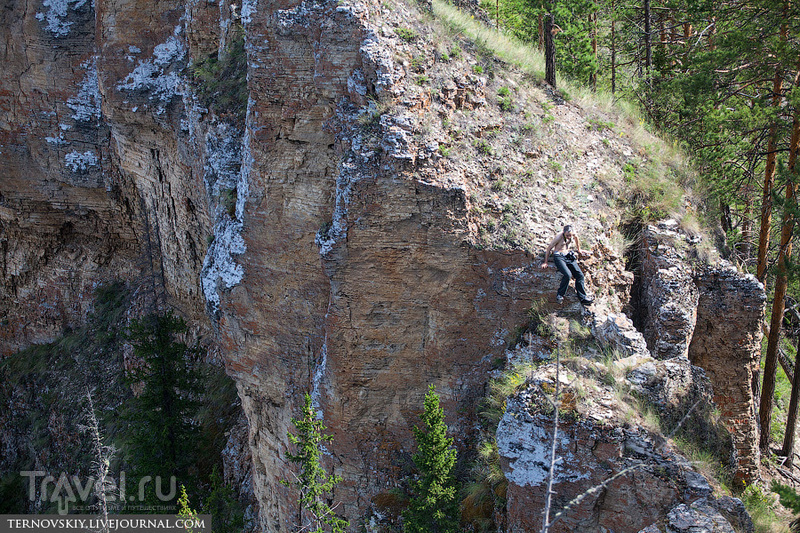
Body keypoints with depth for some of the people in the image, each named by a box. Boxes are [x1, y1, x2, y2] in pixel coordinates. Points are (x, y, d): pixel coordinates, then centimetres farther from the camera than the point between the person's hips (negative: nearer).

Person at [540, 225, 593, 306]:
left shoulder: (574, 234, 1)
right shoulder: (559, 237, -13)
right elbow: (549, 248, -3)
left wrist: (579, 250, 41)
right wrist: (545, 262, 1)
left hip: (569, 256, 6)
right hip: (559, 257, -6)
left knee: (580, 275, -8)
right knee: (568, 275, -29)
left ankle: (582, 297, -1)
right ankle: (559, 295, -15)